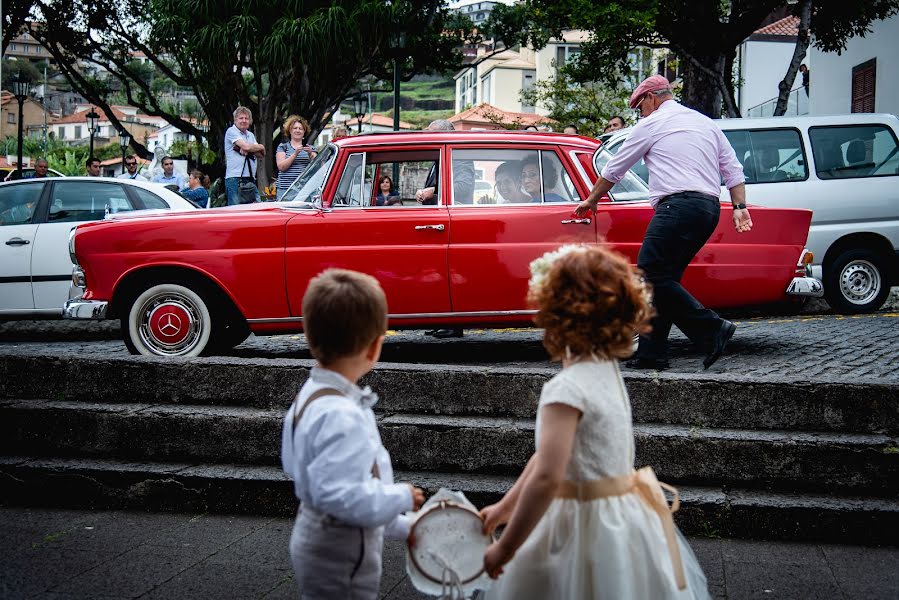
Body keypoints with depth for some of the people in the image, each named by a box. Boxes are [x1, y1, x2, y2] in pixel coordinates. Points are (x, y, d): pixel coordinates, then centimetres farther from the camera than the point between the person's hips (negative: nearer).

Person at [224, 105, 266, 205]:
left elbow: (261, 155, 10)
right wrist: (261, 147, 5)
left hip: (250, 178, 7)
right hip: (234, 178, -7)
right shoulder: (231, 131, -1)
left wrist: (246, 150, -9)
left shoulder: (250, 135, 22)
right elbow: (246, 146, -14)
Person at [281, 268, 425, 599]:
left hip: (321, 540, 9)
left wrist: (400, 527, 15)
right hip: (340, 557, -9)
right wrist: (402, 497, -18)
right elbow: (342, 497, -34)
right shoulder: (340, 415, -28)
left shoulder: (313, 395, 2)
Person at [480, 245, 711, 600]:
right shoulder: (605, 369, 4)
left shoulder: (566, 388, -22)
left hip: (587, 530, -8)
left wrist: (504, 549, -18)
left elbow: (547, 478, -28)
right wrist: (506, 506, 16)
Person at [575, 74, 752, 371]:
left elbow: (614, 170, 14)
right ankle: (651, 352, 5)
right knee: (663, 279, 9)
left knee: (651, 276, -11)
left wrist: (591, 200, 27)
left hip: (678, 206, -9)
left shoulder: (652, 124, 5)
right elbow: (733, 169, 18)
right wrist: (740, 207, 14)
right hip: (710, 209, 9)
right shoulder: (706, 123, 25)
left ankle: (713, 329, -15)